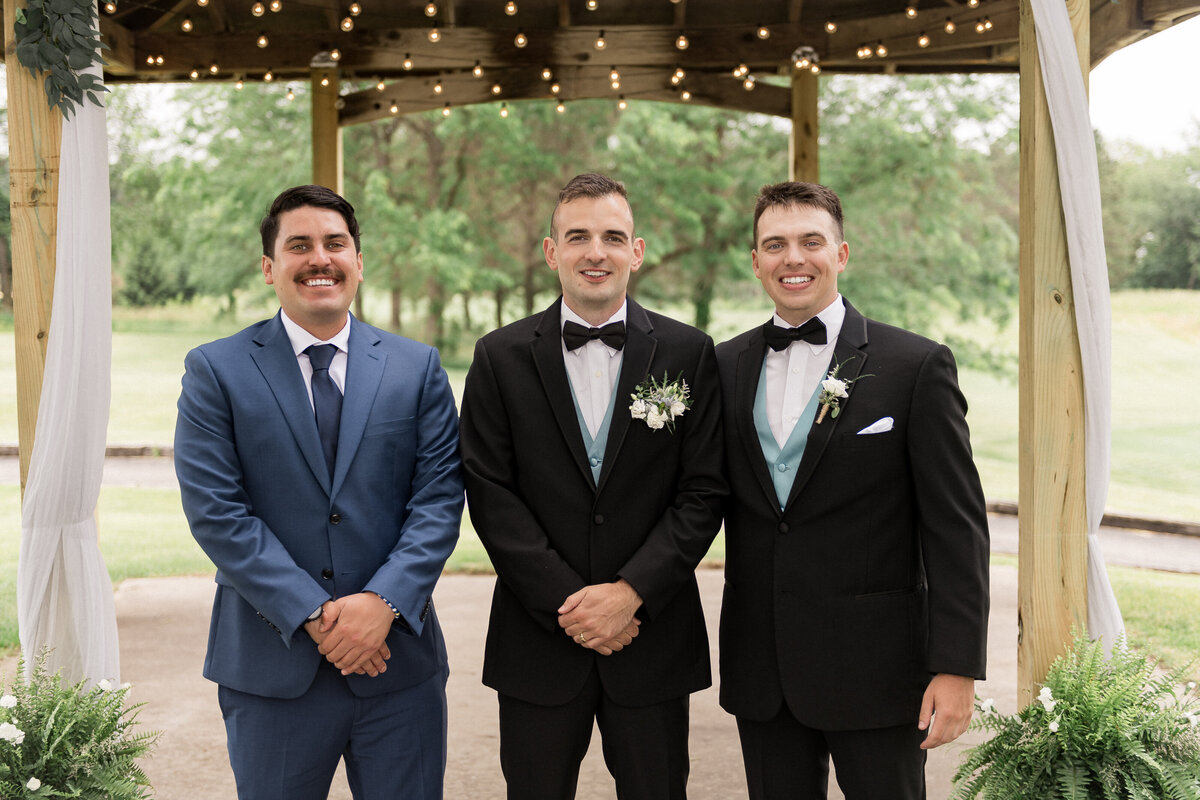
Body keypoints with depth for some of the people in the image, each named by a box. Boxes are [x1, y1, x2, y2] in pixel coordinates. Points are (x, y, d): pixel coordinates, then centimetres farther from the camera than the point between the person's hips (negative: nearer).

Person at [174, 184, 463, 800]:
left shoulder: (418, 368, 5)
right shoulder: (215, 371, 0)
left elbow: (439, 496, -1)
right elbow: (215, 511, -8)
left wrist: (383, 601, -15)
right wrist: (312, 616, -14)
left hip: (399, 662, 1)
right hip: (270, 667, -1)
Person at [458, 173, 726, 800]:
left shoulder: (689, 354, 1)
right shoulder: (500, 358, 1)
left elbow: (704, 492, -3)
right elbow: (490, 495, -4)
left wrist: (631, 592, -13)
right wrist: (568, 604, -11)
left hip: (653, 639, 0)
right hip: (537, 641, 0)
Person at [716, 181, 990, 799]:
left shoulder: (917, 365, -5)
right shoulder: (726, 366, 7)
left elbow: (956, 528, -7)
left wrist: (958, 668, -11)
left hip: (875, 667, -3)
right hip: (760, 671, 4)